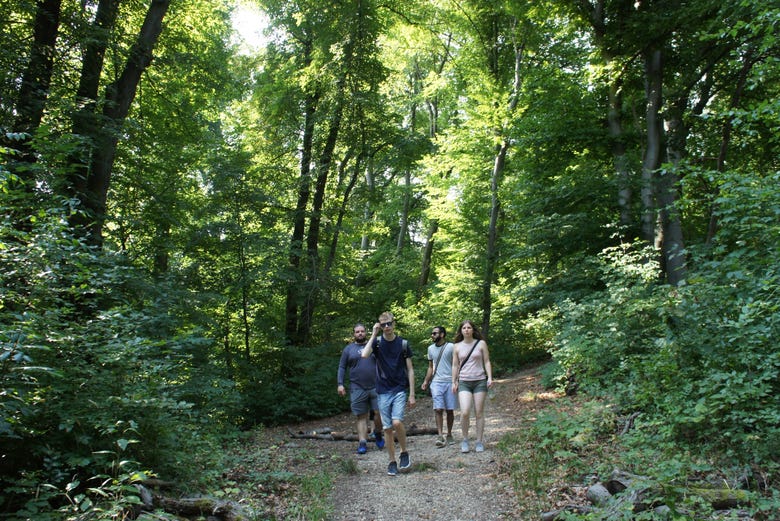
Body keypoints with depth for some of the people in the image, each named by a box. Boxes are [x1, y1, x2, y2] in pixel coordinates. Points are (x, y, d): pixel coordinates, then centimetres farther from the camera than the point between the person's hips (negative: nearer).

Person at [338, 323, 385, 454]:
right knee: (362, 417, 2)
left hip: (375, 387, 1)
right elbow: (342, 368, 7)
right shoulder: (348, 349, 8)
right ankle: (362, 443, 6)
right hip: (357, 389, 0)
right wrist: (340, 384, -4)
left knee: (379, 412, -6)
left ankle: (377, 433, 21)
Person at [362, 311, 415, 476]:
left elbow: (410, 370, 3)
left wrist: (412, 394, -1)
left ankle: (404, 453, 6)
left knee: (397, 422, -18)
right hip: (383, 391, 1)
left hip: (400, 390, -1)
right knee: (387, 428, 4)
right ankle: (392, 461, 18)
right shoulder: (377, 342, 1)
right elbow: (365, 354, -21)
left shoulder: (403, 343, 0)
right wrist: (373, 334, -14)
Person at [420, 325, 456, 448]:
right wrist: (426, 381, 9)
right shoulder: (431, 348, 13)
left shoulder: (451, 347, -1)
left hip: (449, 382, -2)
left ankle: (449, 435, 17)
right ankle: (440, 436, -12)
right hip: (436, 382, 2)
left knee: (450, 410, 4)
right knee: (438, 409, -9)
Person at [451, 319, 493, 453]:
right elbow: (455, 365, 11)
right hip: (464, 382, 0)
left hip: (480, 381, 0)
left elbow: (487, 362, 5)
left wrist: (490, 378, -5)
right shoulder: (457, 346, 7)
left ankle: (479, 442, 14)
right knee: (465, 412, -15)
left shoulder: (481, 344, 4)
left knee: (479, 413, 3)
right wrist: (454, 382, 6)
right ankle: (465, 440, 4)